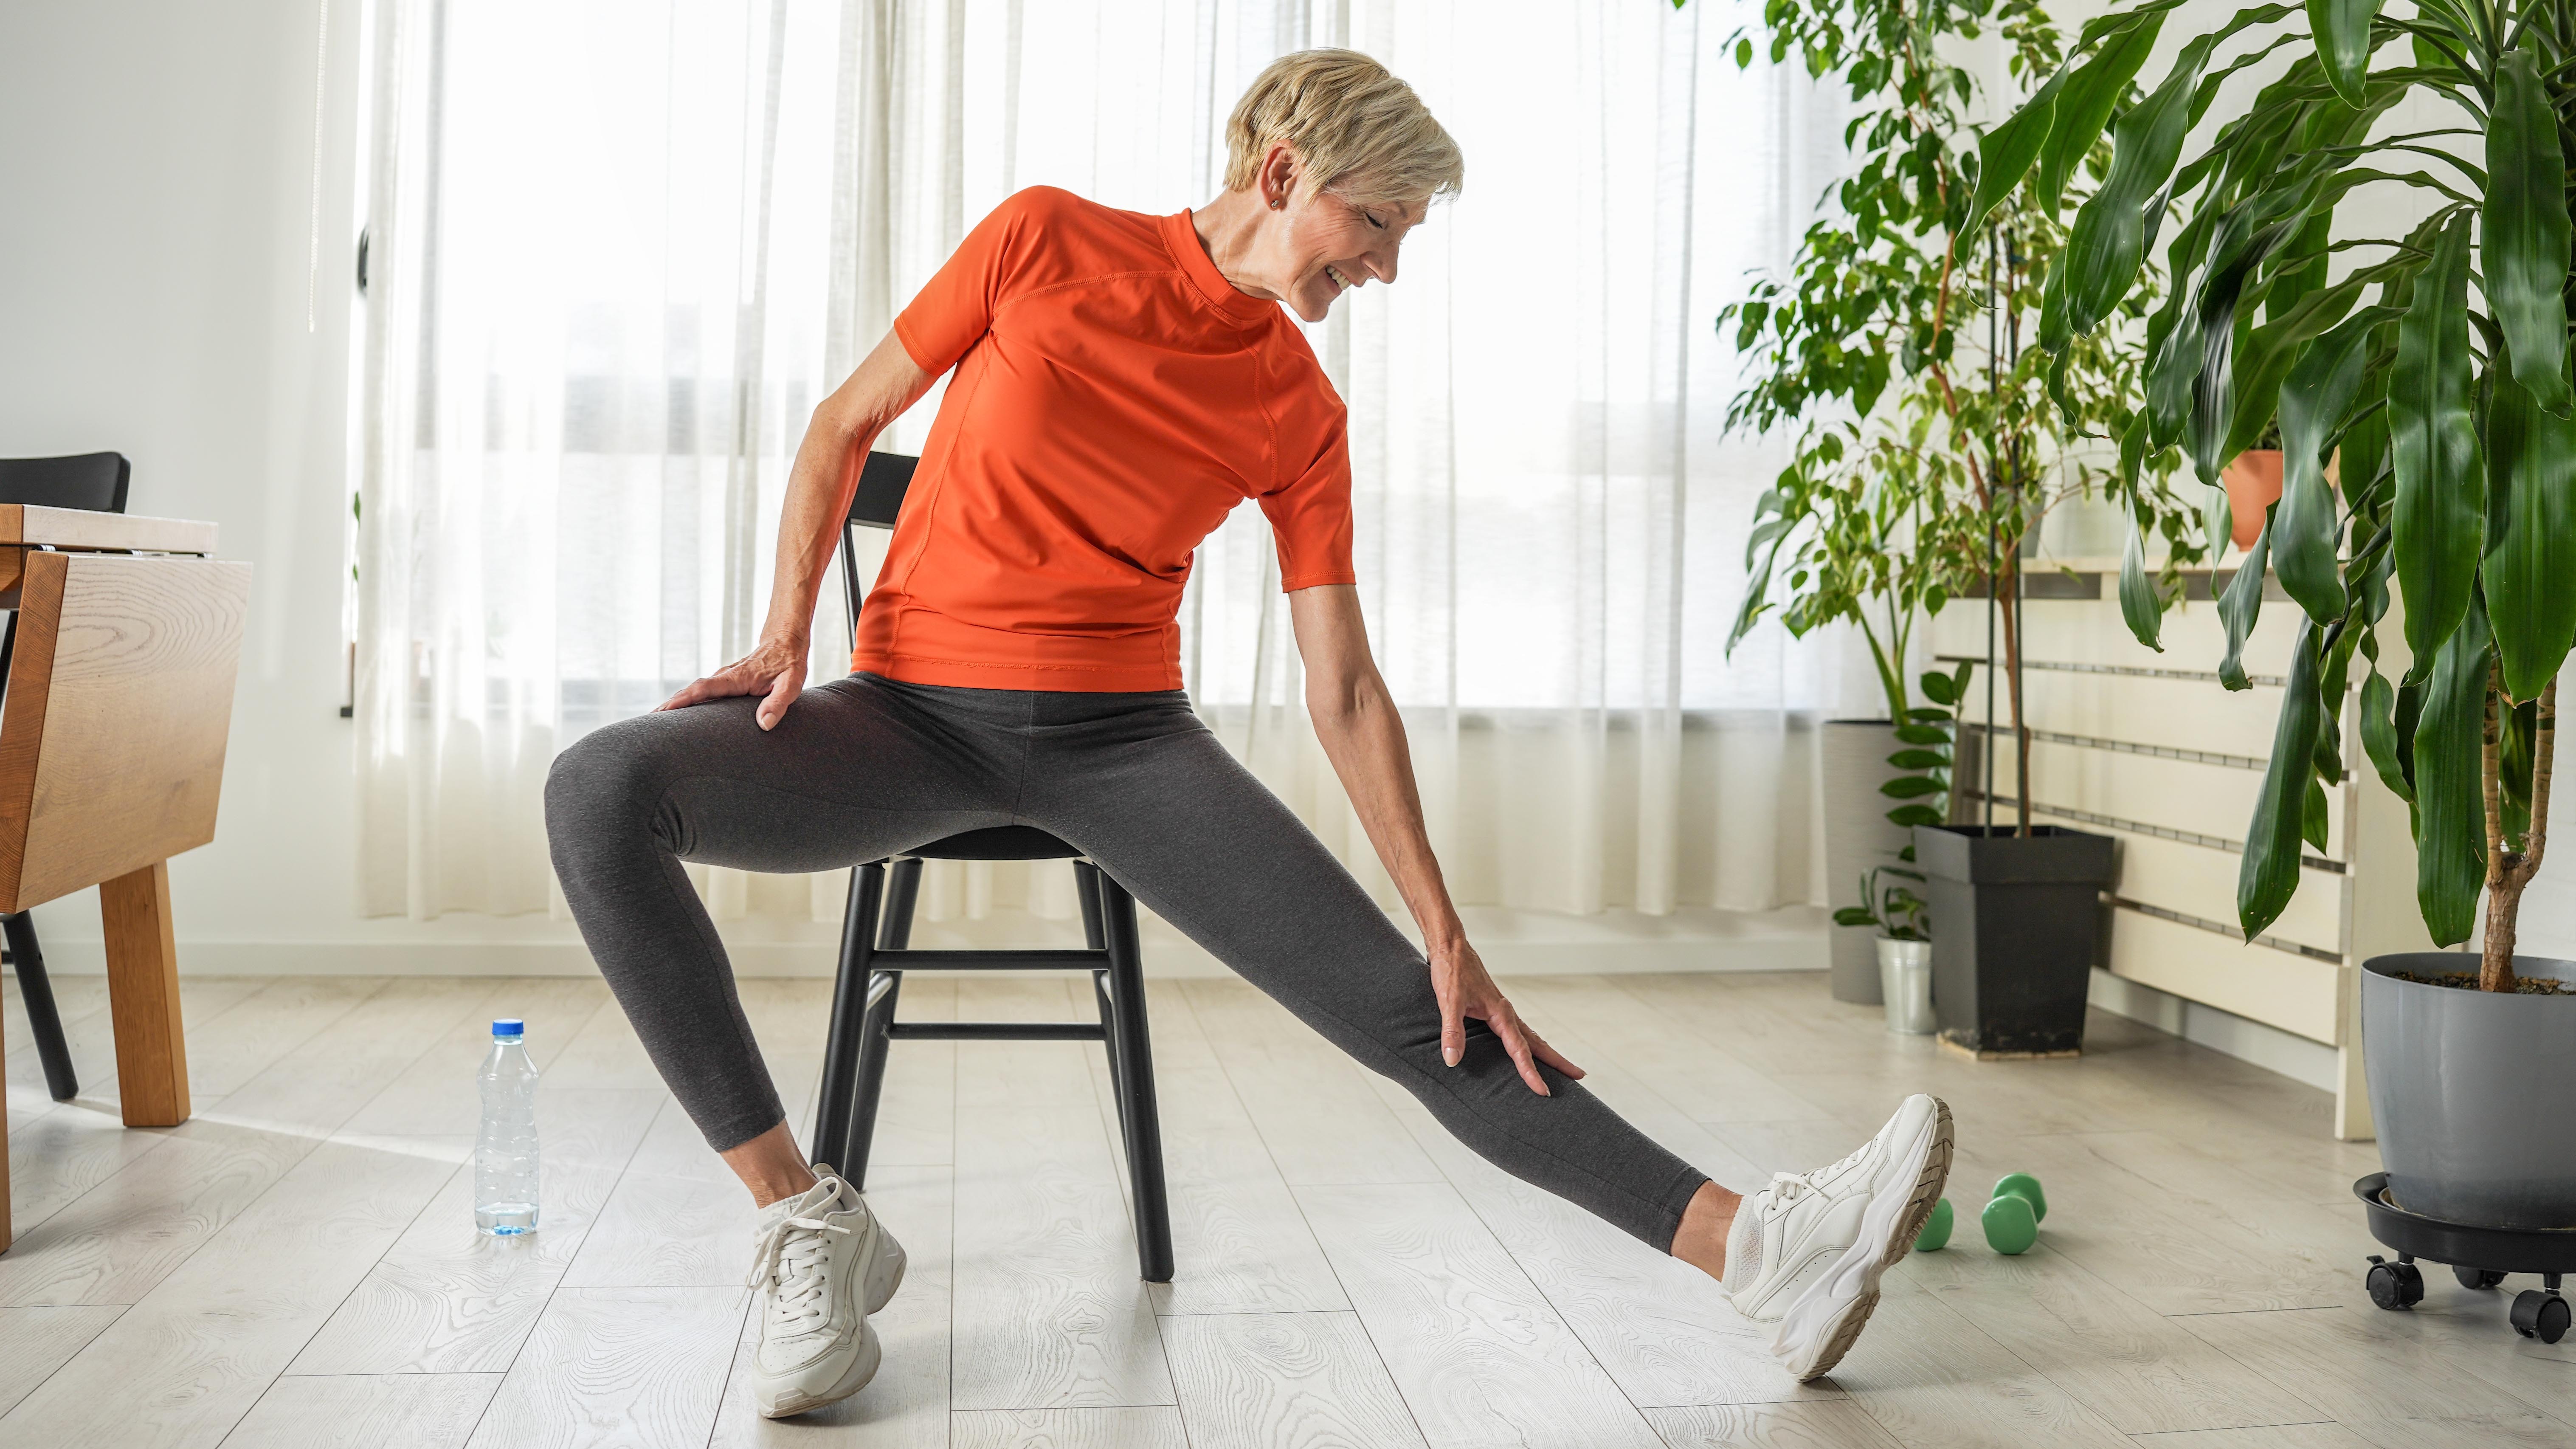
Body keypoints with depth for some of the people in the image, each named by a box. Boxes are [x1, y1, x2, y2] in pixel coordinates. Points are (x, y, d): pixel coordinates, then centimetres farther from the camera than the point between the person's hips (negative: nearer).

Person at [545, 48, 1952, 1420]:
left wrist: (1446, 933, -5)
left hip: (1123, 735, 1)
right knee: (600, 790, -28)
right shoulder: (1045, 240, -3)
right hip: (912, 715, -1)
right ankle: (808, 1223, -21)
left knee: (1411, 1013, -13)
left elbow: (1344, 691, 2)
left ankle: (1756, 1250, -15)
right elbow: (843, 428, 5)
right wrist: (786, 635, -8)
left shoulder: (1300, 414, 2)